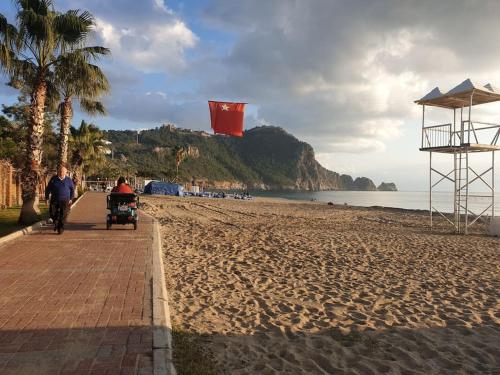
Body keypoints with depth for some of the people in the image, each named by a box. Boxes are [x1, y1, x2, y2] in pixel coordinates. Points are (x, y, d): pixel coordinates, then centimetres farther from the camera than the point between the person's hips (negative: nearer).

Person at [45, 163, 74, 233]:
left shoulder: (68, 180, -1)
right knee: (52, 213, -7)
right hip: (54, 199, 1)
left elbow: (72, 189, 10)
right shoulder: (53, 179, 0)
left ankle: (62, 227, 12)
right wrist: (46, 197, 7)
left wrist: (71, 199, 6)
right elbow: (48, 188, 8)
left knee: (64, 214, -5)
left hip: (65, 200, -1)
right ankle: (55, 222, 21)